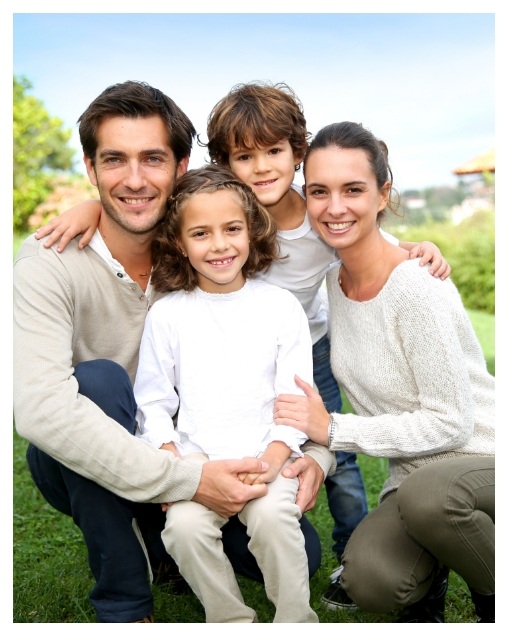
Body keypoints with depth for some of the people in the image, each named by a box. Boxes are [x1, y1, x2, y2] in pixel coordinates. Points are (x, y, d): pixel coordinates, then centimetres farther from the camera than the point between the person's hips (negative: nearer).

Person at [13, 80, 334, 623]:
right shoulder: (48, 263, -22)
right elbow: (39, 408, -36)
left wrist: (316, 451, -20)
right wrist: (190, 481, -39)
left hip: (181, 452, 3)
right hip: (81, 470, -2)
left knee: (298, 554, -11)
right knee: (100, 378, -34)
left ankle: (161, 540, 17)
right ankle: (123, 605, -15)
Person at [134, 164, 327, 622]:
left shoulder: (281, 306, 3)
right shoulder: (167, 314, 4)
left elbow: (297, 398, 2)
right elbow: (153, 402, 7)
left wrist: (273, 457, -12)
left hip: (270, 453, -1)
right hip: (196, 457, 1)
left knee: (272, 516, -27)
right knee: (184, 525, -24)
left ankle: (297, 622, -3)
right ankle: (232, 620, 0)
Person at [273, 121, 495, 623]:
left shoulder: (417, 290, -22)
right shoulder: (333, 280, 0)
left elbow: (451, 423, -21)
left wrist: (334, 429, -20)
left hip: (485, 464, -4)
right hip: (415, 476, 4)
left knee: (425, 494, -38)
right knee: (368, 580, -23)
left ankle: (495, 594, -4)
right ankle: (430, 578, 14)